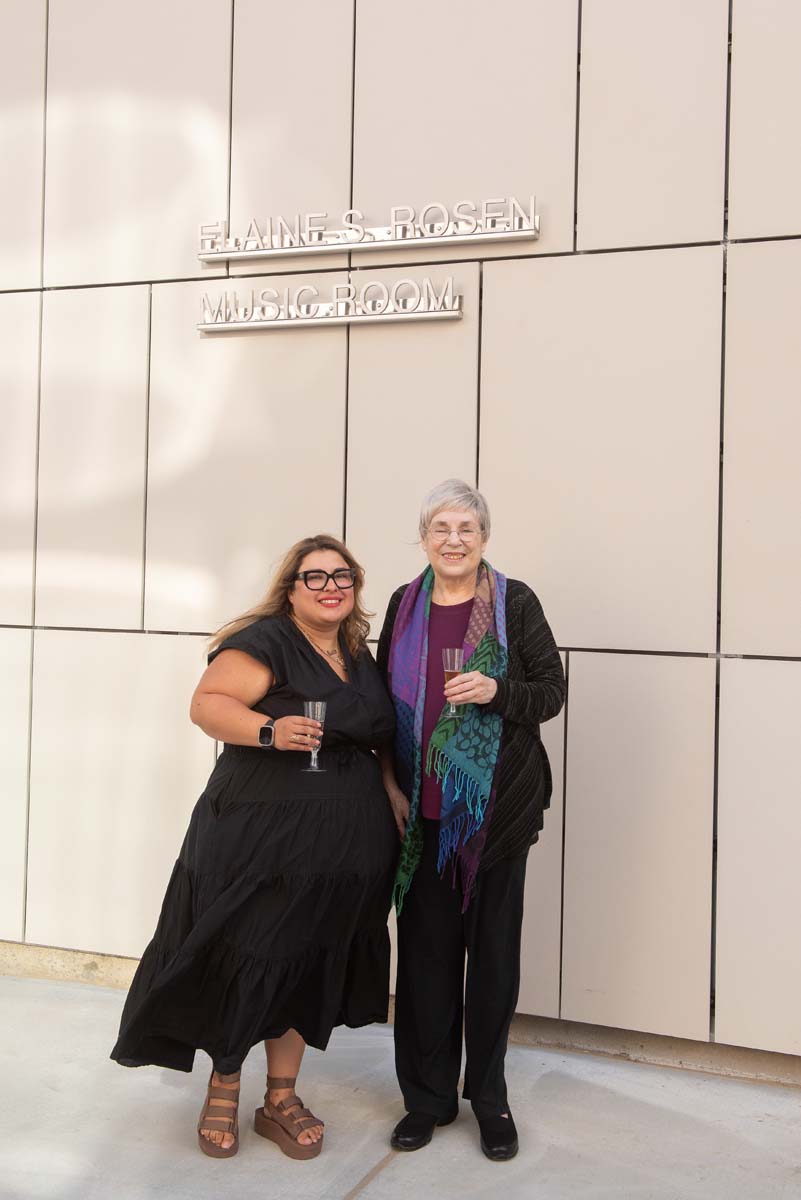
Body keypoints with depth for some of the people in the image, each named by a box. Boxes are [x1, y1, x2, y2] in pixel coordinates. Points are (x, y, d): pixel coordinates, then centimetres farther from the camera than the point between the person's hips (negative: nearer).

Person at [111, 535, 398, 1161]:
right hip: (260, 837, -6)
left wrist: (396, 801, 17)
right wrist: (268, 729, -33)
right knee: (245, 963, 1)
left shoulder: (360, 657, 13)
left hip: (345, 848, 7)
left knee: (307, 968, 13)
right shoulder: (267, 642, -10)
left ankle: (281, 1098, 28)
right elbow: (206, 703, -19)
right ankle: (223, 1090, 25)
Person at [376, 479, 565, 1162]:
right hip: (423, 809, 2)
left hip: (498, 807, -2)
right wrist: (390, 784, 4)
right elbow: (384, 700, 12)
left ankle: (489, 1094, 25)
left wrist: (497, 691, -21)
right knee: (425, 947, 7)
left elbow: (552, 691, -2)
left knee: (494, 948, 7)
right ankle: (429, 1095, 24)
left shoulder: (514, 601, -4)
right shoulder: (405, 606, 6)